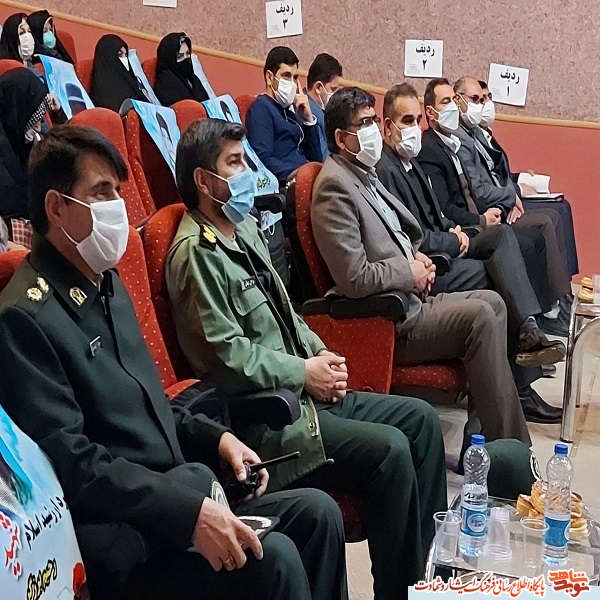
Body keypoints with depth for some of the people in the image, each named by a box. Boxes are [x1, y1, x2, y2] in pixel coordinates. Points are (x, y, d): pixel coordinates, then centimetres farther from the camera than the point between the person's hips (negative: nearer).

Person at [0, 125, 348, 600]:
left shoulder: (105, 281, 14)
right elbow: (69, 460, -22)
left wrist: (215, 437, 7)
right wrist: (188, 512, -27)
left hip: (182, 489, 9)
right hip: (119, 538, -9)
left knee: (318, 512, 0)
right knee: (272, 557, -24)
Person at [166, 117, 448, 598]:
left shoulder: (245, 227, 14)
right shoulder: (196, 251, -14)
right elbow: (227, 354, -19)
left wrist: (319, 352, 4)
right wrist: (304, 372, -12)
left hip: (300, 391, 10)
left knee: (421, 419, 2)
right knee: (388, 449, -21)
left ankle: (428, 561, 11)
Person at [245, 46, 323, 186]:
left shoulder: (290, 109, 20)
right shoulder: (261, 108, 0)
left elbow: (315, 159, 16)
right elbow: (264, 160, -14)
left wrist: (308, 119, 6)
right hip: (283, 185, -7)